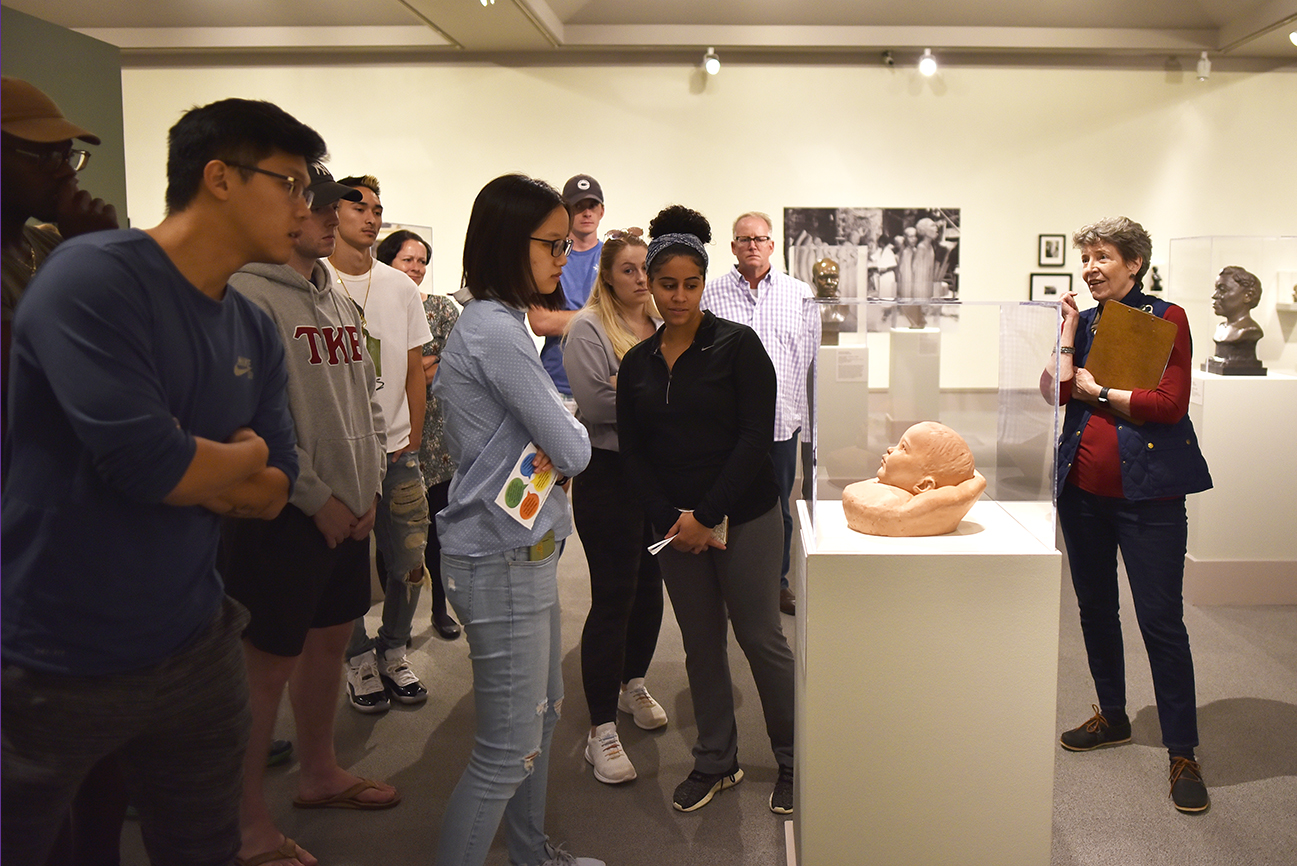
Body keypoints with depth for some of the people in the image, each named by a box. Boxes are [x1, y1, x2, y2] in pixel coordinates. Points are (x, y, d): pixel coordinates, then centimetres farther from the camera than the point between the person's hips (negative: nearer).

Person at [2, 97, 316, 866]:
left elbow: (273, 494, 5)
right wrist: (243, 458, -6)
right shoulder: (95, 276, -18)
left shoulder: (257, 333, 4)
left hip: (193, 652, 7)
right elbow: (145, 462, -26)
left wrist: (186, 466, -14)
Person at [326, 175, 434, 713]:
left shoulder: (401, 287, 9)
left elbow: (415, 370, 11)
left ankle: (393, 652, 26)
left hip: (397, 450, 4)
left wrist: (412, 440, 5)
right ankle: (359, 658, 24)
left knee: (408, 561, 7)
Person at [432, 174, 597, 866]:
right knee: (509, 751, -2)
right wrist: (568, 434, 2)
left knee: (541, 716, 22)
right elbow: (573, 452, -19)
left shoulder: (490, 322, 12)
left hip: (524, 551, 11)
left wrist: (550, 444, -2)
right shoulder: (495, 330, -21)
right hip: (502, 563, -11)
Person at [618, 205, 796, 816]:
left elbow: (756, 436, -12)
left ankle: (792, 761, 21)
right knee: (700, 644, 12)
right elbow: (632, 452, 7)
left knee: (761, 637, 3)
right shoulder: (637, 363, 7)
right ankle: (716, 761, 28)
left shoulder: (737, 344, -7)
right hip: (673, 524, 4)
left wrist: (707, 516, -14)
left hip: (744, 517, -4)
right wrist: (670, 519, -6)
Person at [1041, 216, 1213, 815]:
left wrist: (1097, 391, -9)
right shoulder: (1082, 320, 11)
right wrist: (1069, 325, -5)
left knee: (1160, 620, -4)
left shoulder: (1167, 319, -4)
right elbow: (1054, 389, -4)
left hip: (1147, 492, -6)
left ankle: (1183, 752, 7)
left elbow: (1170, 404, -14)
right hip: (1083, 488, 6)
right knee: (1094, 607, 16)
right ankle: (1113, 716, 34)